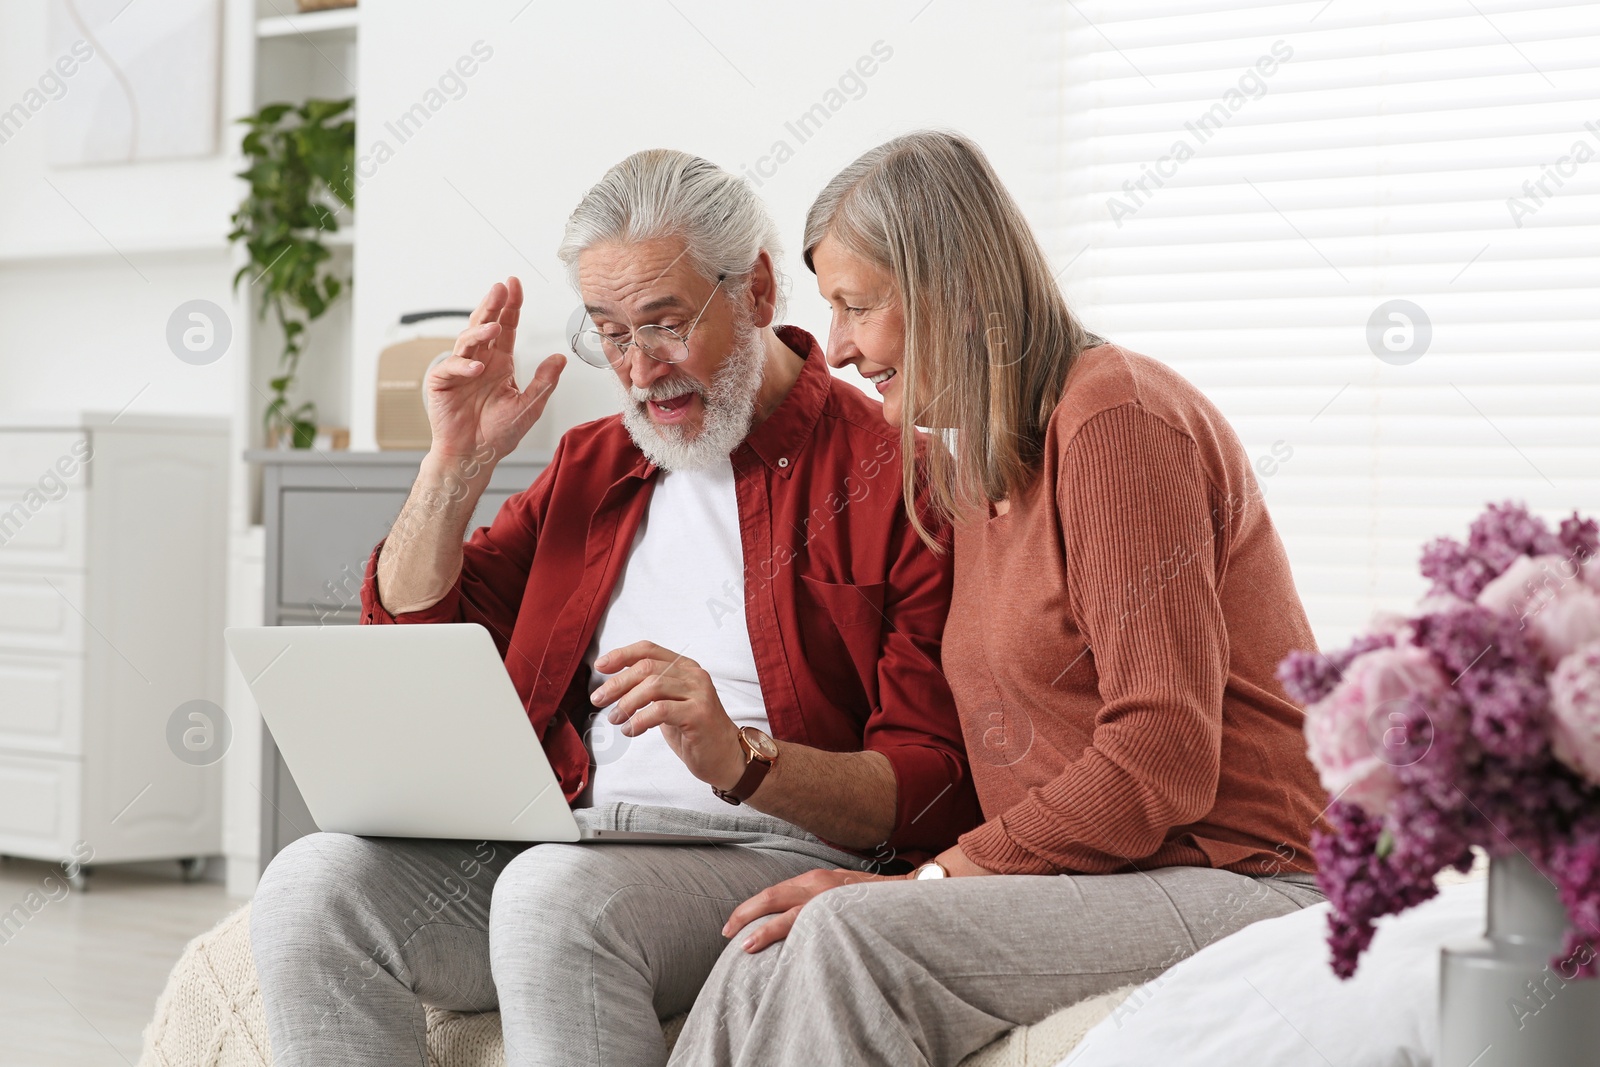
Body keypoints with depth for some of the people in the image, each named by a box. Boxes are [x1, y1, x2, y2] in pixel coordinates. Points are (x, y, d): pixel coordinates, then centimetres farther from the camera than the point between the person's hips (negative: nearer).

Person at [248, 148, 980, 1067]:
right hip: (572, 851, 6)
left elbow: (936, 791, -7)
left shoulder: (886, 470, 0)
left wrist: (745, 763, -24)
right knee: (314, 883, -20)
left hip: (785, 856, -6)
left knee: (558, 892, -37)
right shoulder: (592, 465, 21)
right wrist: (459, 462, 10)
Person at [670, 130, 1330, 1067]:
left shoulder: (1119, 418, -10)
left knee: (852, 936, -27)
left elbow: (1162, 761, -18)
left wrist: (924, 881, -17)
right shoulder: (975, 473, 18)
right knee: (768, 959, -16)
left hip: (1237, 881, -7)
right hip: (1078, 882, 8)